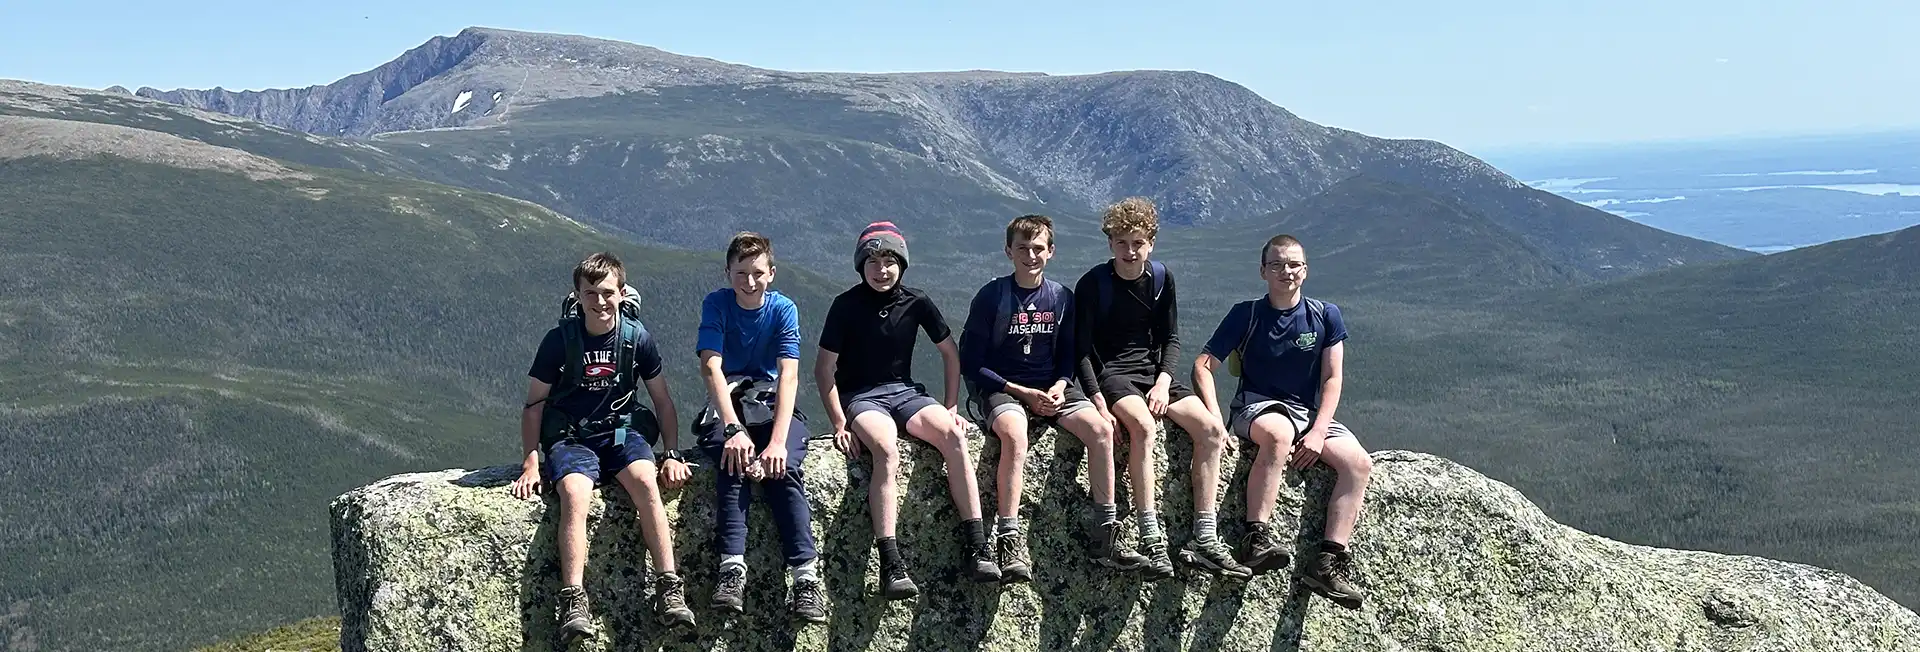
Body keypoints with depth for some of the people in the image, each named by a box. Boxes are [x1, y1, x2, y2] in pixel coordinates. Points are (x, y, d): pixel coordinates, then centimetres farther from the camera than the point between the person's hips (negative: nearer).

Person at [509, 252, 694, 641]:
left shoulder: (636, 337, 0)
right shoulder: (560, 339, -4)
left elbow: (662, 400, 9)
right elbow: (535, 404, 3)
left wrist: (673, 455, 1)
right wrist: (531, 463, -6)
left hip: (622, 431, 1)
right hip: (570, 437, -1)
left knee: (645, 481, -31)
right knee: (575, 493, -32)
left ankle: (669, 587, -30)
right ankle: (574, 602, -37)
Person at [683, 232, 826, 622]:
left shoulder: (783, 309, -6)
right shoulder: (716, 304, -5)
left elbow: (789, 376, -17)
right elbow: (712, 369, -18)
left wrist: (778, 440, -31)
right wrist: (733, 429, -33)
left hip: (771, 401, 0)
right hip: (726, 403, 0)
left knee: (783, 469, -28)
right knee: (734, 462, -32)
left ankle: (805, 575, -35)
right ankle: (732, 568, -41)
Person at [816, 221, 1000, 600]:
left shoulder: (916, 303, 3)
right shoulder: (847, 305, -4)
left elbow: (950, 353, 14)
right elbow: (824, 368, -3)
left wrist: (951, 408, 7)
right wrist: (839, 423, -12)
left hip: (905, 392, 3)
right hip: (860, 398, -3)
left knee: (953, 435, -26)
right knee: (887, 450, -35)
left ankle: (976, 546, -24)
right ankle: (891, 565, -41)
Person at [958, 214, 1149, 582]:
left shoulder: (1061, 297, 8)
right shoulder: (991, 296, -5)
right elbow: (970, 362, -6)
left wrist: (1060, 386, -7)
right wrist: (1022, 393, -12)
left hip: (1051, 388, 4)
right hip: (1001, 388, -4)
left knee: (1101, 429, -22)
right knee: (1015, 435, -37)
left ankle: (1106, 535, -14)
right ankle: (1010, 542, -34)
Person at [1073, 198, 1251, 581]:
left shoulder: (1161, 279, 7)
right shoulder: (1092, 284, -6)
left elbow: (1171, 339, 10)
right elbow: (1082, 350, -8)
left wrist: (1163, 382, -8)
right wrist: (1098, 402, -20)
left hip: (1153, 372, 5)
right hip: (1110, 373, -5)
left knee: (1212, 430, -16)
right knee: (1144, 426, -36)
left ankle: (1204, 541, -18)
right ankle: (1151, 539, -35)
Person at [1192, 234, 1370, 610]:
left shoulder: (1325, 316, 7)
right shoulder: (1246, 315, 1)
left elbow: (1332, 379, 3)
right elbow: (1203, 366, -3)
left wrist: (1318, 432, -11)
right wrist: (1214, 419, -19)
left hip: (1310, 413, 4)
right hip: (1257, 406, -4)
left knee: (1359, 463, -23)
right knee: (1280, 435, -40)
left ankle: (1329, 561, -28)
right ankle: (1257, 538, -43)